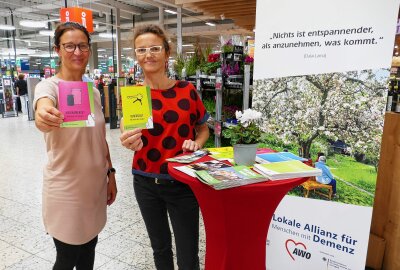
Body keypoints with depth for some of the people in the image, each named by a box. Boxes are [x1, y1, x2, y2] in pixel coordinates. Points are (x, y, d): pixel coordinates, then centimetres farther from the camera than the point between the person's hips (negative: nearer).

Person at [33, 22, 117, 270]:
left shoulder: (94, 90, 4)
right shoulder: (49, 86, -14)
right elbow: (44, 112, -38)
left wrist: (110, 173, 10)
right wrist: (44, 119, -61)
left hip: (95, 184, 6)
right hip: (66, 188, -5)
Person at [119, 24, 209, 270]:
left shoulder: (187, 90, -4)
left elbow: (203, 129, 8)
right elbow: (127, 131, -12)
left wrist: (196, 144, -13)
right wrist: (130, 142, -35)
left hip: (182, 182, -1)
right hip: (146, 182, 1)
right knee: (160, 248, 20)